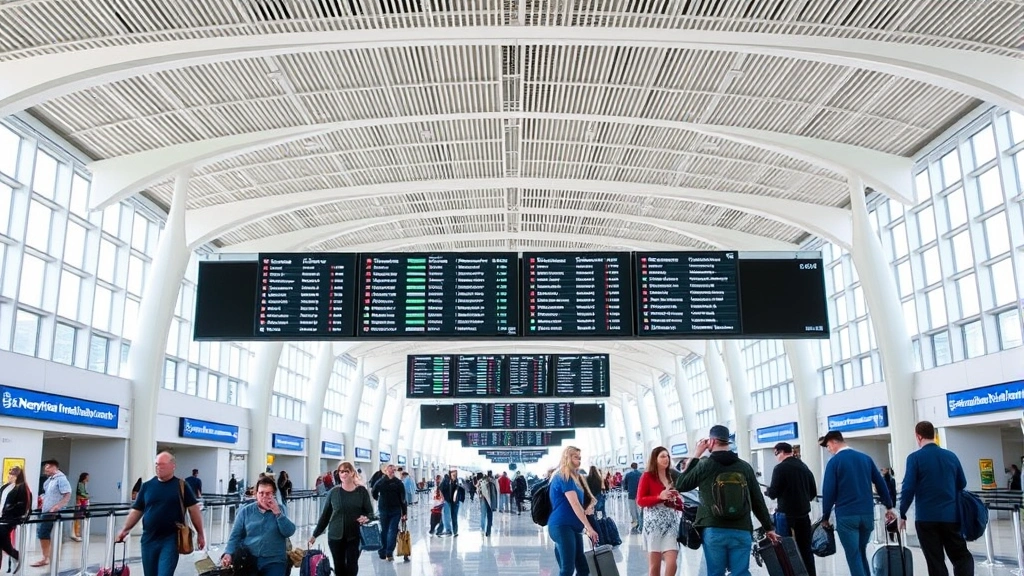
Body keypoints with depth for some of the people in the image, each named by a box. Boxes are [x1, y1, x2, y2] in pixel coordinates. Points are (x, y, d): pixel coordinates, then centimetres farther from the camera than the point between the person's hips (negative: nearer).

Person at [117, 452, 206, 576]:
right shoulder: (147, 486, 6)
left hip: (171, 539, -4)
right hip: (149, 539, 4)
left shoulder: (181, 486, -2)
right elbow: (137, 510, 11)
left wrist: (200, 534, 0)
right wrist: (125, 530, 0)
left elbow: (194, 509, 0)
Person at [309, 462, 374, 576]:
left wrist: (366, 518, -22)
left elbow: (370, 512, 0)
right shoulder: (333, 492, -1)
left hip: (354, 536, -1)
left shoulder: (362, 491, -4)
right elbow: (325, 514, 7)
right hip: (335, 536, 1)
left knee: (352, 567, 0)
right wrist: (315, 534, 8)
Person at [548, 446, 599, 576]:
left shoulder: (571, 477, 20)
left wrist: (585, 526, 19)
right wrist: (589, 527, -21)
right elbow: (574, 504, -18)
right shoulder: (564, 477, -11)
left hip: (572, 526, 10)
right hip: (562, 526, -10)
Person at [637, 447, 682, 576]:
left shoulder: (672, 476, 15)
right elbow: (640, 501, -6)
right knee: (654, 564, -1)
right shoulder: (647, 476, 0)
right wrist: (659, 497, -17)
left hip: (671, 523, 4)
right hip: (654, 523, -4)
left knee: (672, 563, -8)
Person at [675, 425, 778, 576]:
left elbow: (680, 485, 10)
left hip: (714, 531, -2)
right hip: (741, 531, 2)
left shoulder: (704, 465, -4)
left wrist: (696, 455, 11)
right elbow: (758, 500, 9)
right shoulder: (745, 466, 5)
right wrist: (769, 528, 19)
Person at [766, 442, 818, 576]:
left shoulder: (780, 468, -11)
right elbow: (813, 492, 13)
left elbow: (773, 493, -13)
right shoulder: (804, 467, 10)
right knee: (806, 549, 14)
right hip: (804, 513, 6)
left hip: (787, 515, -6)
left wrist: (768, 490, 8)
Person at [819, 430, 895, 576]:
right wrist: (889, 507, 20)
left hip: (846, 516, -5)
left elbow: (828, 491, -10)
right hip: (867, 514, 5)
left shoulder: (834, 462, -7)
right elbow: (881, 483, 10)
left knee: (854, 557, 1)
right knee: (861, 553, 20)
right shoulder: (865, 458, 8)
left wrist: (825, 517, 0)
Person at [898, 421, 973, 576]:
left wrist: (902, 514, -2)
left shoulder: (915, 458, -8)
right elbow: (962, 485, 14)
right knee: (962, 556, 13)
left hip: (926, 517, -3)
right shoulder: (951, 456, 5)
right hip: (951, 515, 3)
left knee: (935, 562, 5)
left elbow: (908, 488, -11)